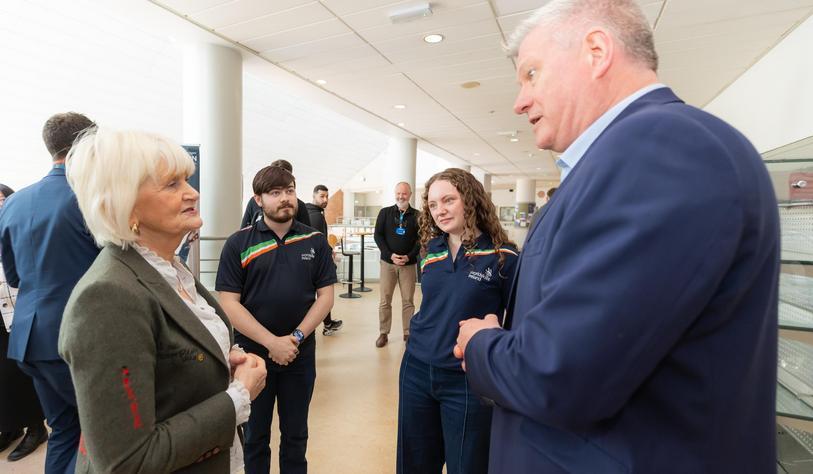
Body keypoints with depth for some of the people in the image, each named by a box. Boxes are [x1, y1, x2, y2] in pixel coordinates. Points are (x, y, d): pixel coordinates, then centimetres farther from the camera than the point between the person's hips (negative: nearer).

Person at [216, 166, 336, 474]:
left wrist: (296, 337, -12)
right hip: (253, 353, -1)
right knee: (255, 436, 19)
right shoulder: (239, 244, -6)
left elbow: (325, 295, -2)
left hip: (301, 355, 1)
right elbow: (229, 303, -10)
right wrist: (272, 342, -17)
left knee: (295, 435, 18)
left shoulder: (315, 241, -1)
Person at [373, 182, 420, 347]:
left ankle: (408, 333, 16)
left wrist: (409, 256, -12)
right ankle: (383, 333, 14)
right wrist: (390, 255, -11)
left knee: (408, 301, 4)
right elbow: (377, 235, 1)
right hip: (388, 262, 1)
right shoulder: (385, 212, 4)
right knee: (385, 301, 4)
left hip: (409, 263, 0)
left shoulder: (417, 215, 1)